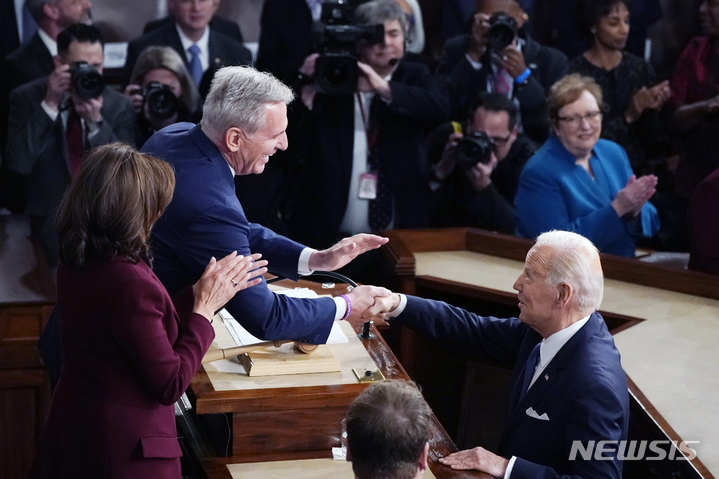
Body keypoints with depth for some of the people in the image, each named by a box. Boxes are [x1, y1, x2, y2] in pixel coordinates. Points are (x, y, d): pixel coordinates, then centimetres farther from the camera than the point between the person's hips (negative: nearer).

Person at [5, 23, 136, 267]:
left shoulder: (119, 106, 2)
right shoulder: (26, 98, -2)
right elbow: (19, 163, -13)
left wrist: (96, 121, -17)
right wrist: (49, 105, -18)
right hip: (51, 223, -1)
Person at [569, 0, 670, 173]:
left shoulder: (640, 69, 5)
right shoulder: (575, 73, -8)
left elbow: (652, 139, 8)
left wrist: (650, 110, -11)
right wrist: (629, 115, -19)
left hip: (637, 170, 3)